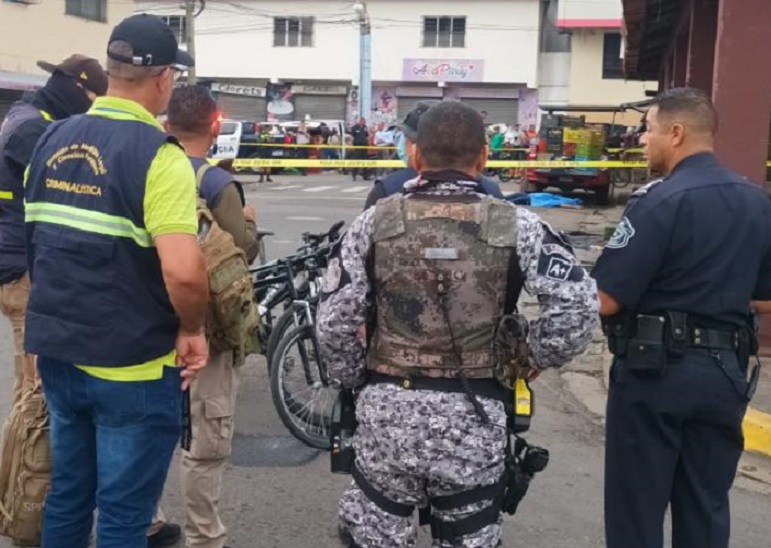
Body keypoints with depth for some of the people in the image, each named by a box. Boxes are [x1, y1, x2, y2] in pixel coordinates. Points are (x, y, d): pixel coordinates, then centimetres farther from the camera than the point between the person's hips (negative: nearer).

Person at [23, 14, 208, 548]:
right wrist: (192, 329, -12)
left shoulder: (53, 139, 6)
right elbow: (182, 271, -30)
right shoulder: (158, 154, -18)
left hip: (56, 350, 7)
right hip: (130, 364, -7)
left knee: (67, 493, 22)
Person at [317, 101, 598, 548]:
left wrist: (355, 381, 11)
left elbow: (335, 322, -4)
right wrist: (536, 361, 2)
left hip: (388, 408, 1)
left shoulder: (376, 221, -3)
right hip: (474, 414, 0)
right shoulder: (516, 225, -5)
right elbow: (579, 305, -13)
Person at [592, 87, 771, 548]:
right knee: (707, 508, 16)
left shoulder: (660, 200, -16)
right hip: (725, 369, 7)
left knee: (637, 507, 7)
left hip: (656, 369, -6)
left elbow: (606, 301, -19)